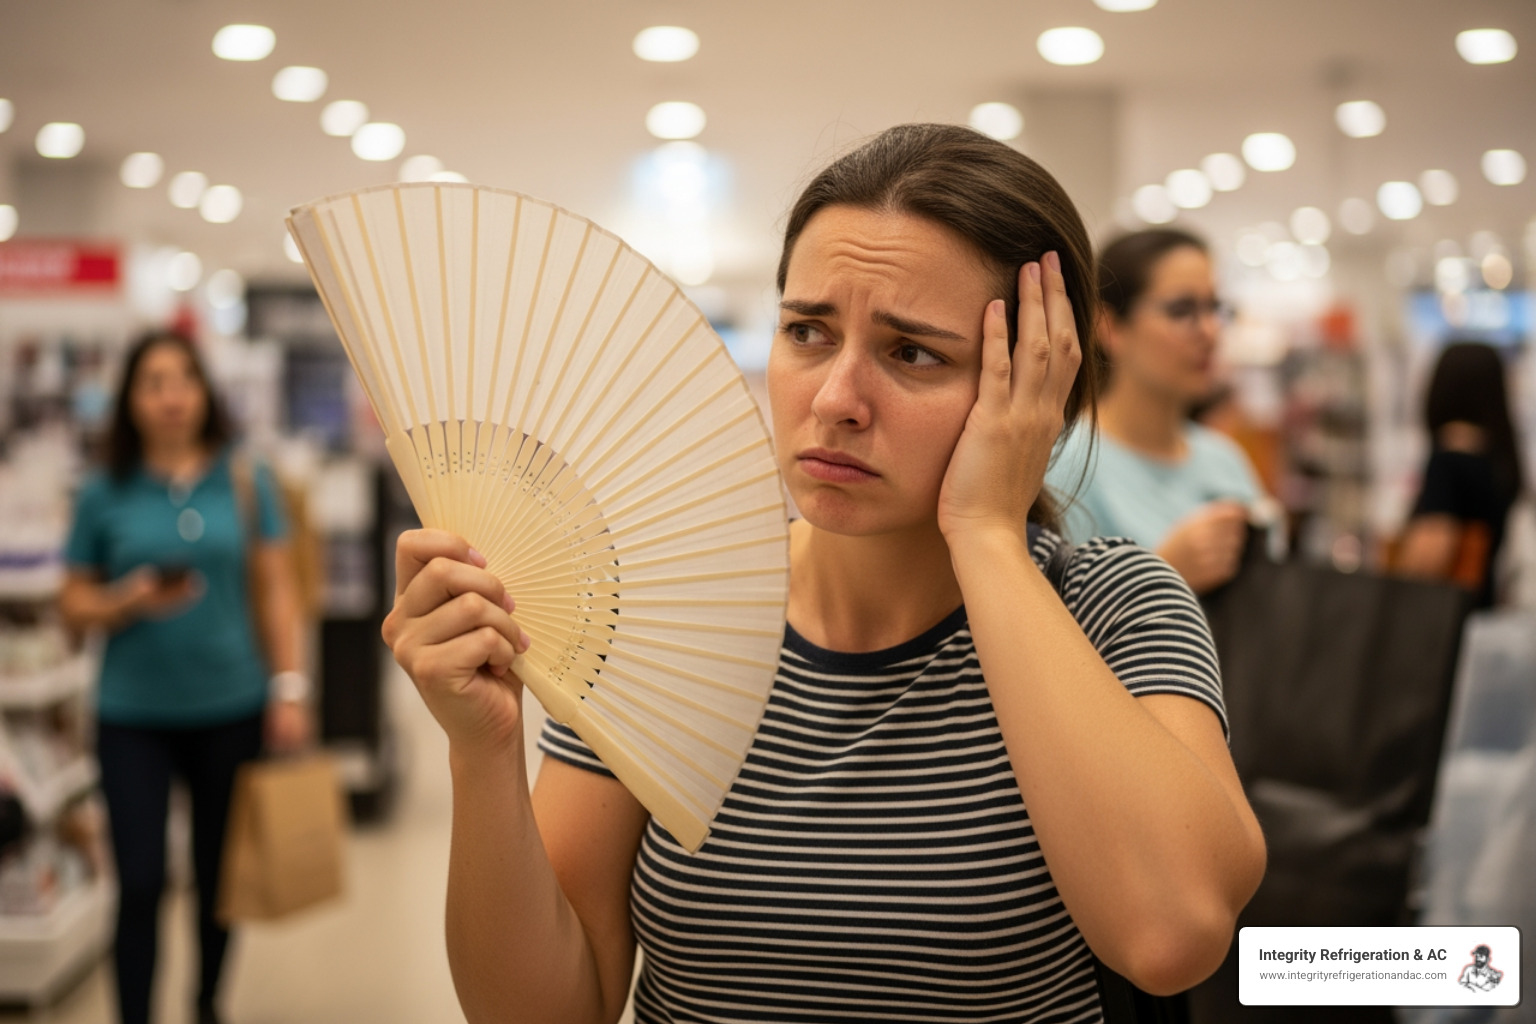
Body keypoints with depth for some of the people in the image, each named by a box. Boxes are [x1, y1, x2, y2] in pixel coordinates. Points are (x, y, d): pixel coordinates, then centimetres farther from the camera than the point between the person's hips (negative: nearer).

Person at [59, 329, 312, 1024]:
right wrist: (132, 600, -16)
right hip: (134, 716, -1)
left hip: (230, 710, 1)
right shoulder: (105, 493, 0)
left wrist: (288, 688, -2)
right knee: (140, 883, -3)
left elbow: (276, 588, 3)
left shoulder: (245, 482, 1)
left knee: (219, 875, 14)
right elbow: (73, 603, 4)